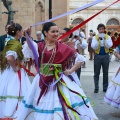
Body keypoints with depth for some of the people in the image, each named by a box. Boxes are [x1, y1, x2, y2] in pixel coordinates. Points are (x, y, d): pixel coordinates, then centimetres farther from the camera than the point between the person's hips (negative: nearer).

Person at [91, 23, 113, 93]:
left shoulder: (108, 37, 0)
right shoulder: (95, 37, -2)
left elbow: (109, 46, -12)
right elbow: (94, 47, -12)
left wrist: (105, 39, -23)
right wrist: (98, 40, -22)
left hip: (106, 56, 1)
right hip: (98, 56, -1)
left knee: (105, 72, 9)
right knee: (96, 73, 3)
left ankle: (105, 88, 18)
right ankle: (96, 88, 10)